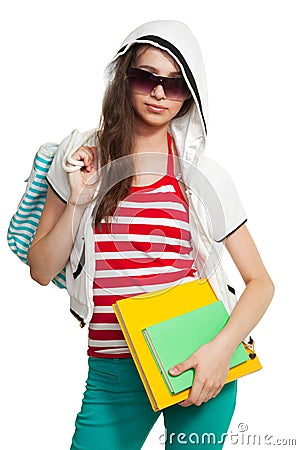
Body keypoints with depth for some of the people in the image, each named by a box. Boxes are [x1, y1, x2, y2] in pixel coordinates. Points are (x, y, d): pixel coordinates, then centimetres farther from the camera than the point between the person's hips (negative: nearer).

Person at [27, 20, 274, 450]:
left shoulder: (204, 177, -1)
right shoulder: (80, 160, 3)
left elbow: (260, 281, 0)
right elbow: (41, 270, 2)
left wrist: (223, 348, -15)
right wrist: (79, 200, -11)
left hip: (200, 362, 0)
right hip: (113, 371, 1)